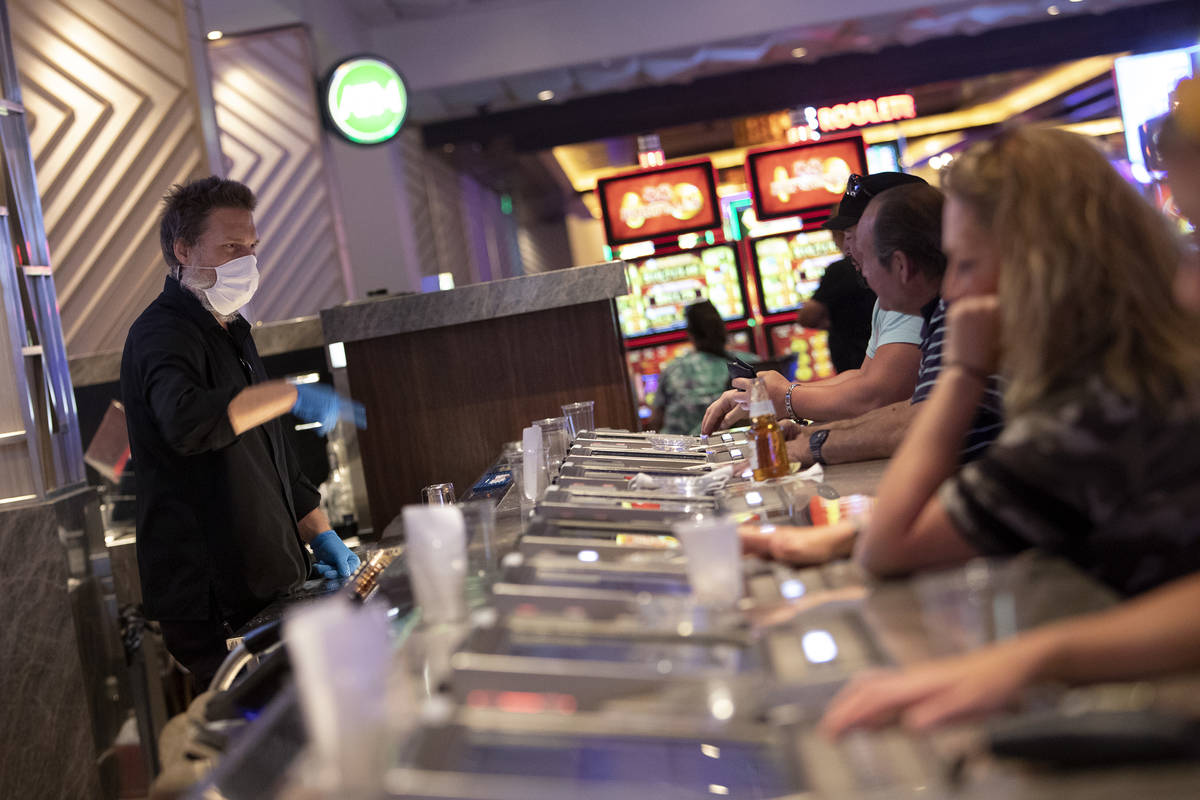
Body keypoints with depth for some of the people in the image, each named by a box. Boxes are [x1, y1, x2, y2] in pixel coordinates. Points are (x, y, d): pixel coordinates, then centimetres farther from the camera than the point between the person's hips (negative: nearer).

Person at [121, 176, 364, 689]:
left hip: (265, 581, 9)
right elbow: (187, 422, -36)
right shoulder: (163, 334, -13)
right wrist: (291, 395, -28)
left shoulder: (229, 331, 18)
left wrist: (319, 534, 14)